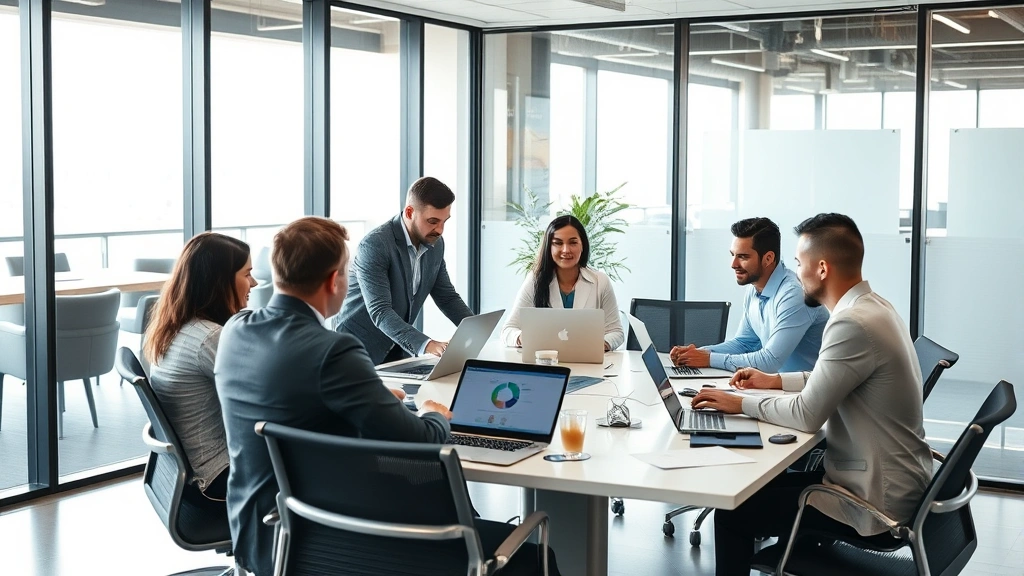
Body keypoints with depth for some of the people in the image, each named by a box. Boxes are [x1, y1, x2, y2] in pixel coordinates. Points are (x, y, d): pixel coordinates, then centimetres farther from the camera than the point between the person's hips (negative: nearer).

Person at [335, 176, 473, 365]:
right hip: (360, 348, -6)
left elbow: (447, 297, 9)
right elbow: (380, 311, -28)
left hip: (398, 349, 6)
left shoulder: (435, 244, 0)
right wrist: (426, 345, -40)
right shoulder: (375, 245, -21)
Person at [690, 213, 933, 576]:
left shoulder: (854, 323, -24)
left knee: (733, 513, -4)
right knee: (767, 484, 22)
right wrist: (776, 380, 19)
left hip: (877, 502, -10)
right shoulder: (873, 307, 6)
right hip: (891, 479, 10)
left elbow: (807, 414, -23)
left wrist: (741, 403, -10)